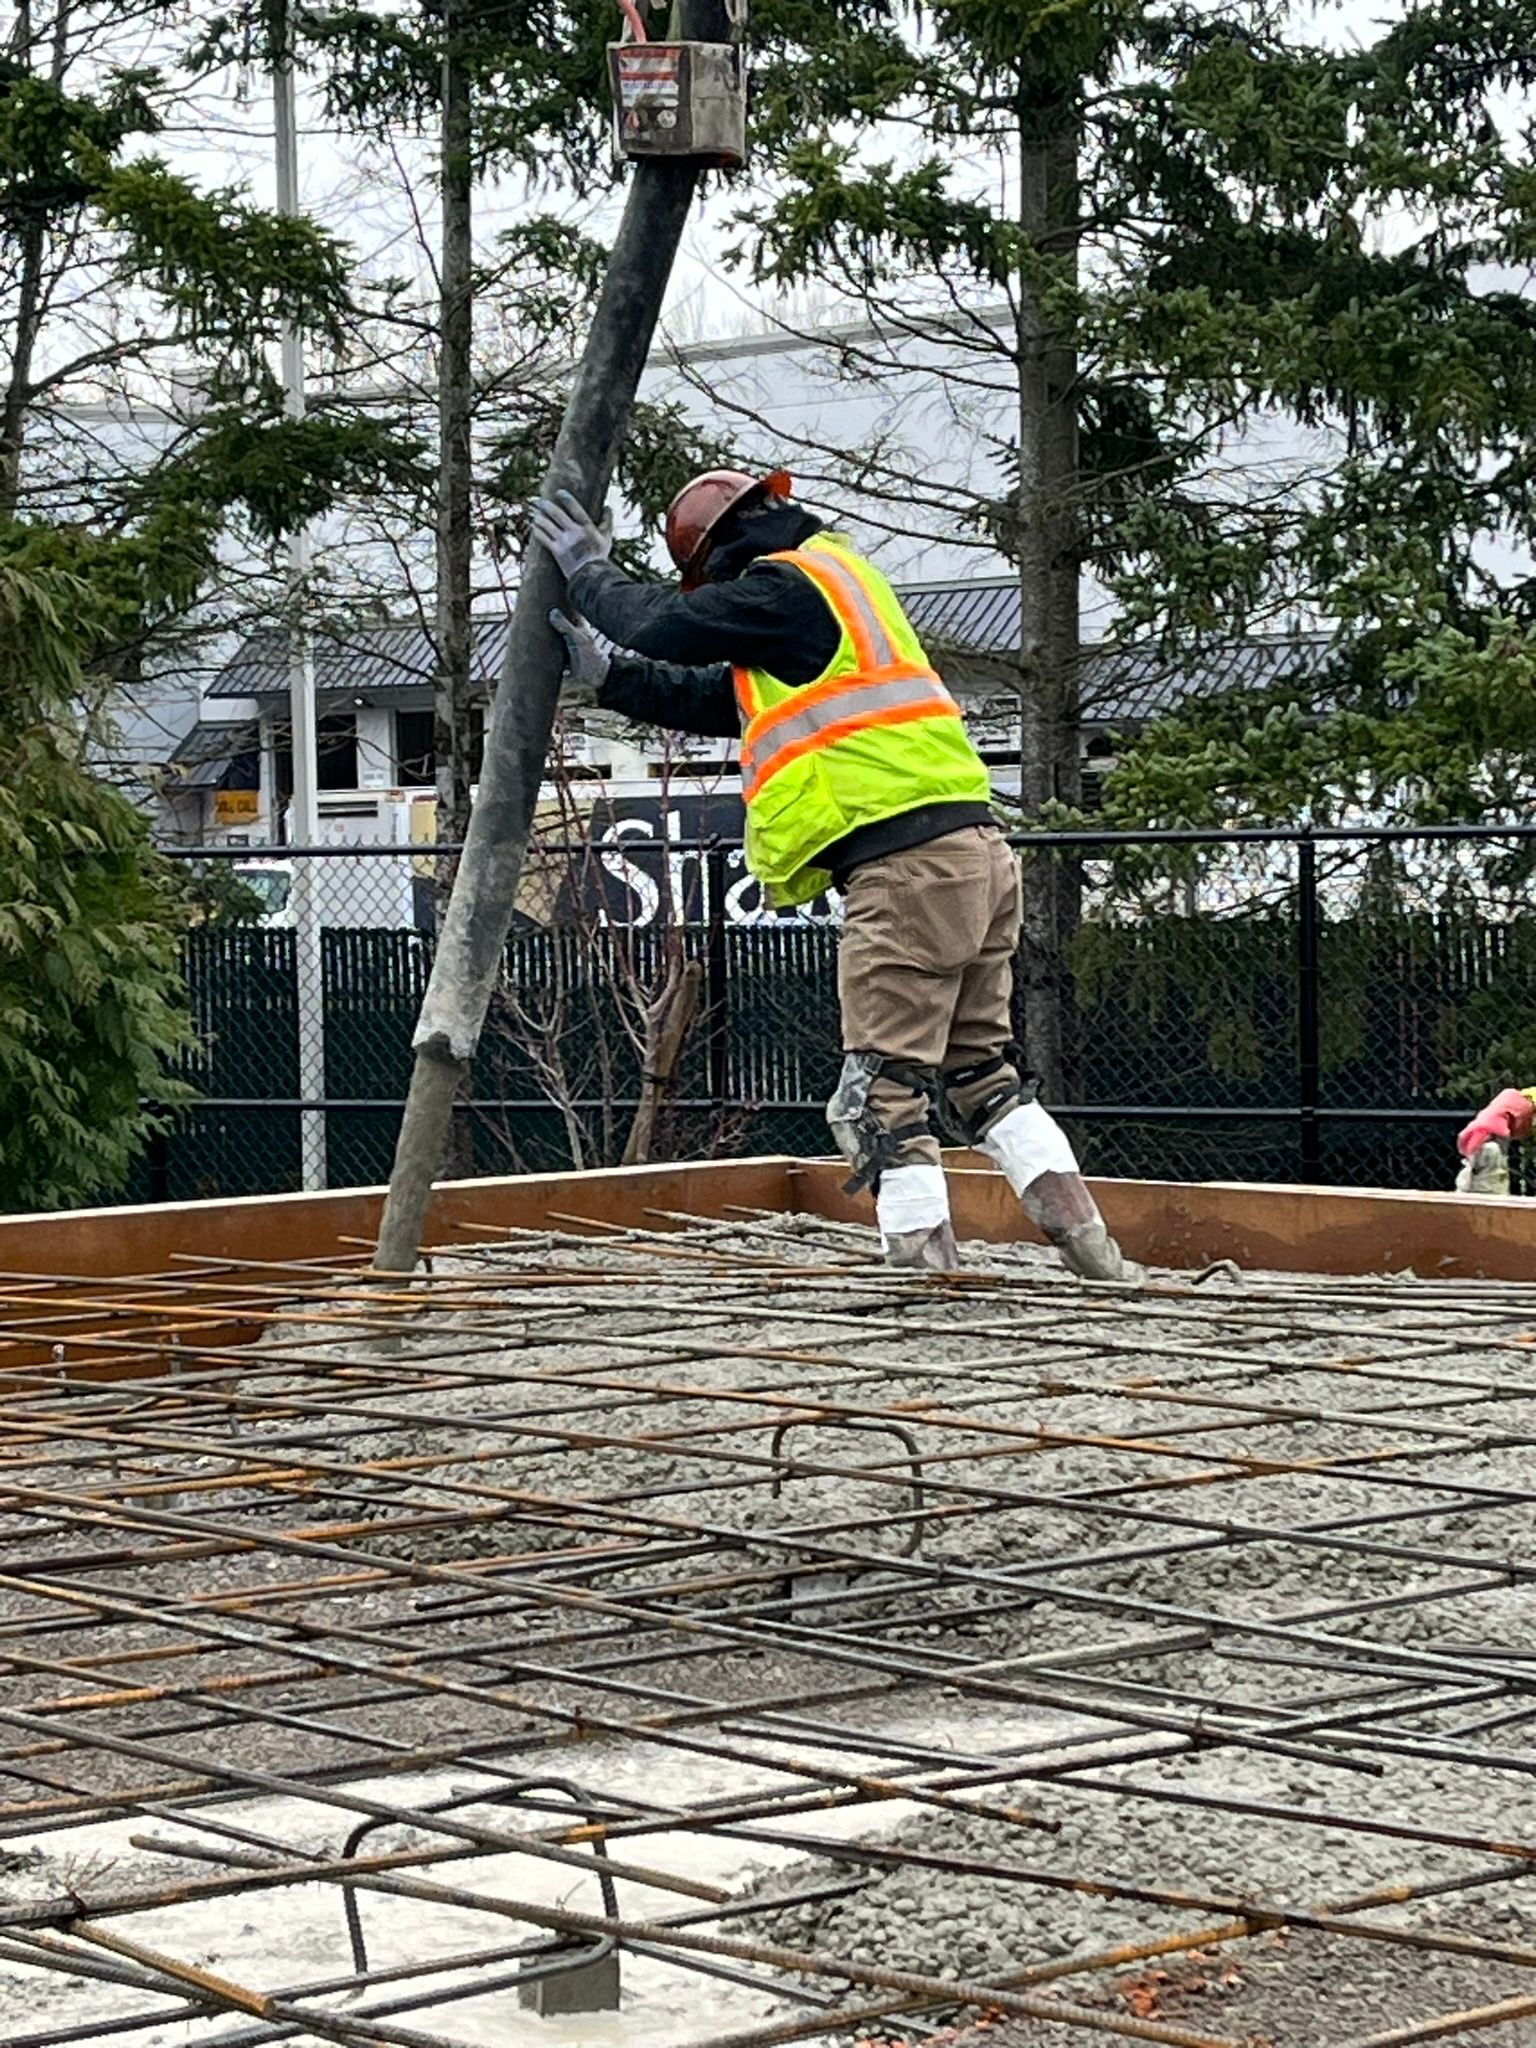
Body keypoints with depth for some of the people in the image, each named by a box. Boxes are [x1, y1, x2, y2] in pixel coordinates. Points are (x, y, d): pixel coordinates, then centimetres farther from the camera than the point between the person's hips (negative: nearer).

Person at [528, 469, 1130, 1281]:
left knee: (883, 1099, -6)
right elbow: (711, 699, 31)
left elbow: (664, 626, 0)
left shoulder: (785, 588, -4)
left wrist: (591, 571, 18)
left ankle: (925, 1266, -10)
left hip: (906, 866, -10)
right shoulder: (812, 602, 27)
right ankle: (1084, 1240, 8)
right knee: (981, 1069, 15)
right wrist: (611, 679, 26)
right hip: (974, 852, 10)